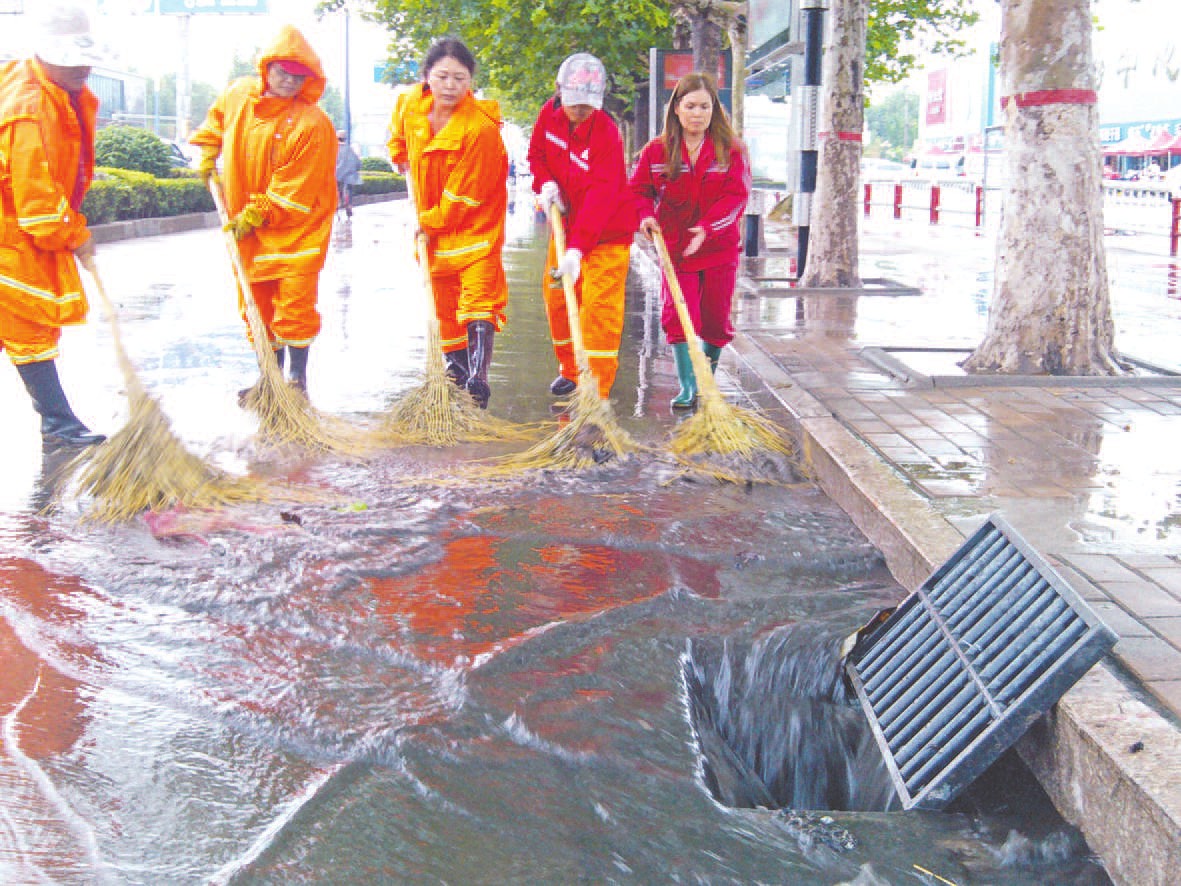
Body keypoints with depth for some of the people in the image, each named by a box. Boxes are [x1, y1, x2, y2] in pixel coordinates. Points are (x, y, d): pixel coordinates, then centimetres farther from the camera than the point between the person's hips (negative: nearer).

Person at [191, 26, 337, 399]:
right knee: (256, 305, 12)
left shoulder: (312, 123, -19)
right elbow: (216, 117, 27)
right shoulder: (239, 93, 1)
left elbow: (295, 189, -19)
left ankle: (298, 377, 8)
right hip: (246, 227, 6)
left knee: (295, 302, -7)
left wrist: (256, 214, -17)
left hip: (296, 227, -6)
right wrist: (208, 151, 15)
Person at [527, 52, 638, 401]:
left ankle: (596, 389, -9)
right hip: (567, 223, 7)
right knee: (556, 297, 12)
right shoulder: (550, 113, -4)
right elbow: (537, 154, 13)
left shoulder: (606, 133, -25)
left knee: (600, 306, -12)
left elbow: (600, 196, -32)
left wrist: (577, 249, -40)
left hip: (606, 232, -7)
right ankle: (570, 369, 32)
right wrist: (545, 183, -10)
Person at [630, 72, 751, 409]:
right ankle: (687, 386, 0)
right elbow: (639, 188, 5)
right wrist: (645, 215, -17)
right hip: (676, 247, 0)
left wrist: (707, 227, -24)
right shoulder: (657, 151, -1)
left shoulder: (730, 149, -3)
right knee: (678, 316, -8)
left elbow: (737, 194, -11)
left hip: (719, 248, 0)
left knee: (716, 319, 8)